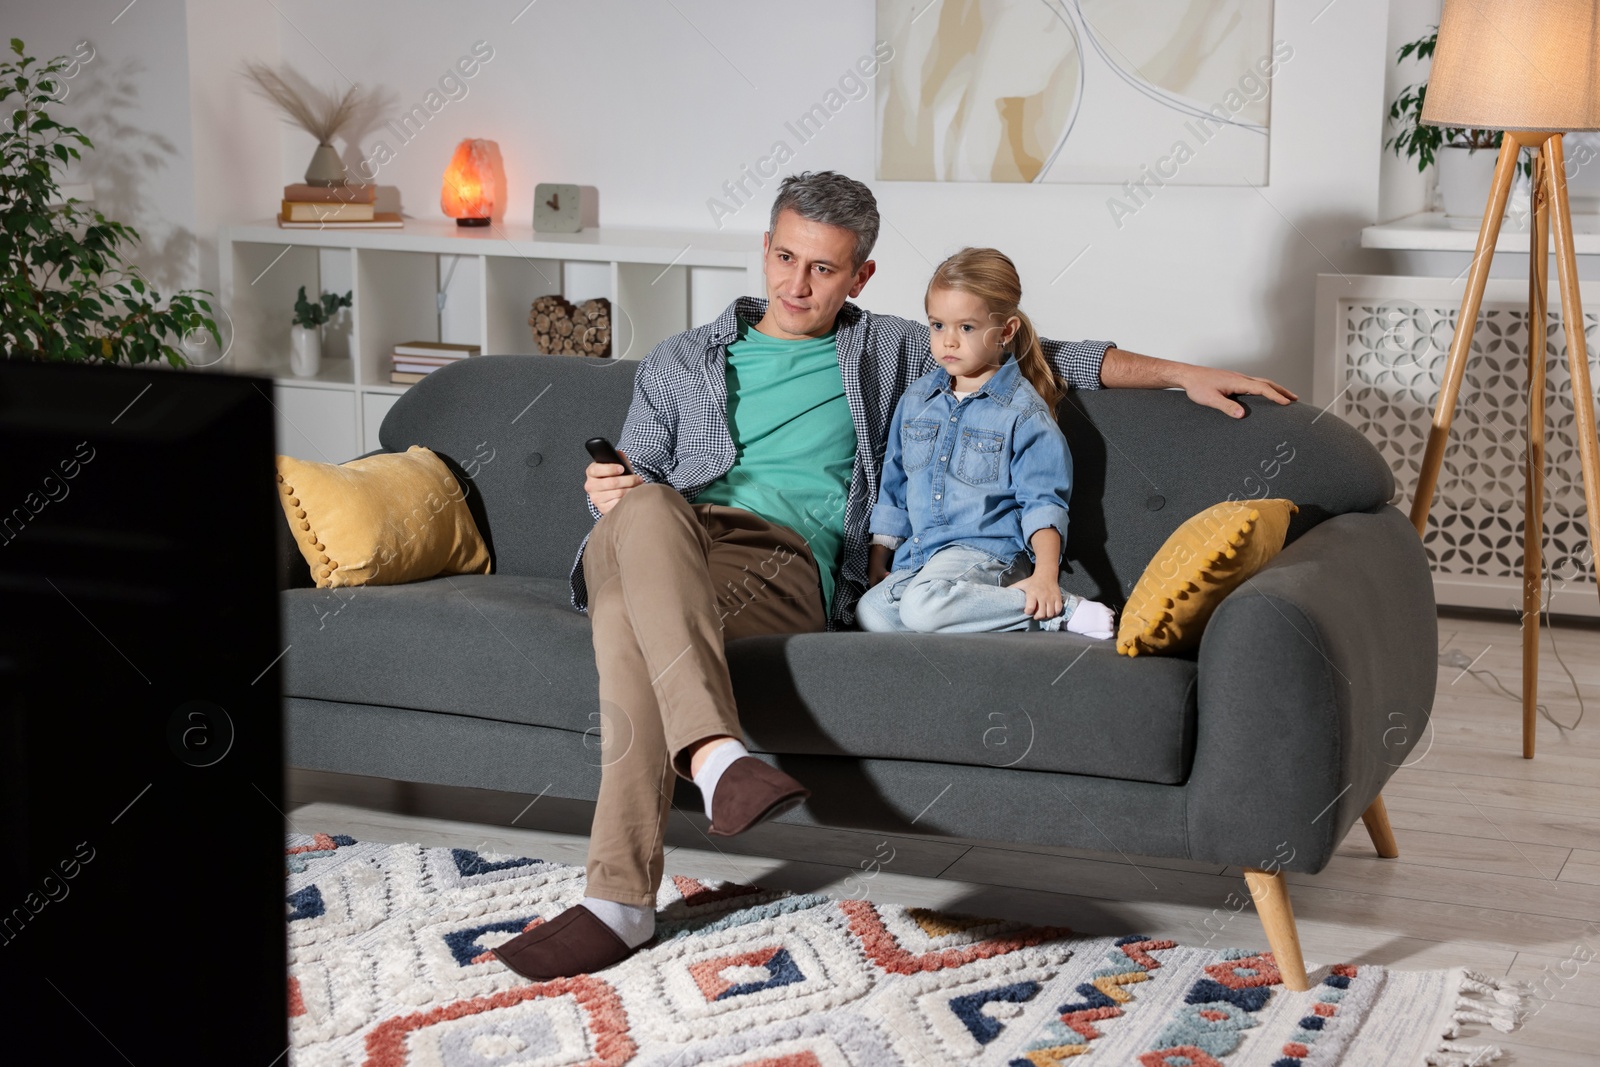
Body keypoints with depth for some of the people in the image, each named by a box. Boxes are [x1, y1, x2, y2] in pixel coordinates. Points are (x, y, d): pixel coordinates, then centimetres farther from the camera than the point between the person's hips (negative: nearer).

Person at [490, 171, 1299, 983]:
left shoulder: (890, 353, 25)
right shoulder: (679, 364, 28)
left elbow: (1043, 356, 26)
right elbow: (630, 478, 24)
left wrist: (1183, 375, 20)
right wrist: (610, 492, -2)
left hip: (786, 561, -2)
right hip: (664, 549, 2)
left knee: (631, 611, -37)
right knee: (645, 512, -40)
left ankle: (620, 900, -43)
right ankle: (717, 756, -54)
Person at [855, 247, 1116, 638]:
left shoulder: (1023, 411, -2)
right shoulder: (915, 399, 15)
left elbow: (1043, 502, -4)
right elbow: (893, 487, 22)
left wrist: (1046, 574, -18)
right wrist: (878, 561, 18)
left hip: (980, 550, -6)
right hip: (914, 556, 6)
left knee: (923, 606, -35)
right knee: (869, 613, -23)